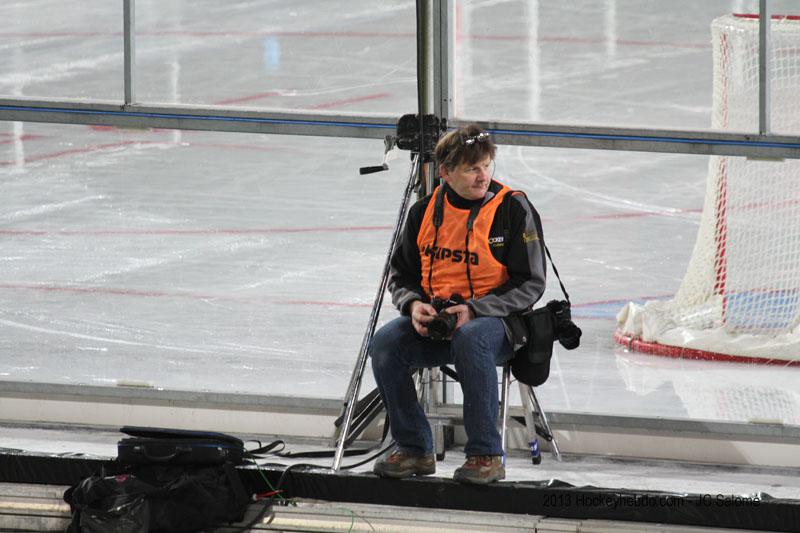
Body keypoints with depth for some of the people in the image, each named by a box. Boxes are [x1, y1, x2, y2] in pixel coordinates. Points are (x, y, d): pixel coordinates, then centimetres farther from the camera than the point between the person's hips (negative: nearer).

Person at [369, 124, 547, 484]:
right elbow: (401, 274, 16)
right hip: (434, 319, 4)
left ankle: (486, 455, -28)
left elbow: (530, 284, -8)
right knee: (385, 343, -23)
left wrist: (474, 310, -20)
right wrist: (413, 304, -8)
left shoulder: (514, 209, -7)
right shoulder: (425, 212, 5)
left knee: (471, 339, -39)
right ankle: (414, 449, -7)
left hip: (496, 319, -4)